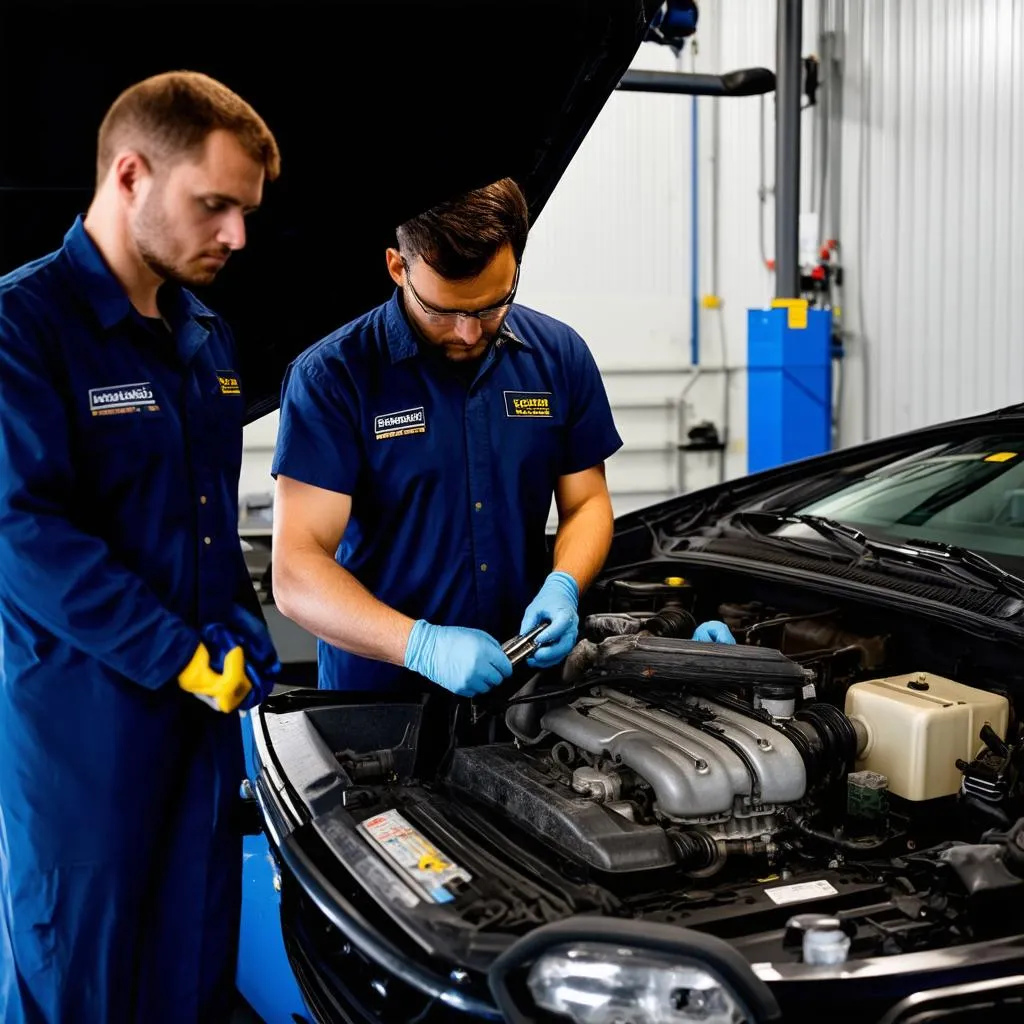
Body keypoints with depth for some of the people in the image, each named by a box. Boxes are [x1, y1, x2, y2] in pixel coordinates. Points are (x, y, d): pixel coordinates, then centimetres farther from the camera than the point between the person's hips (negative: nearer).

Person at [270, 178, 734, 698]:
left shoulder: (559, 355, 2)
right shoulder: (331, 376, -10)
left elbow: (586, 502, 11)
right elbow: (295, 574, -15)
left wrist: (563, 587, -10)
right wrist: (423, 645, -27)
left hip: (527, 677, 2)